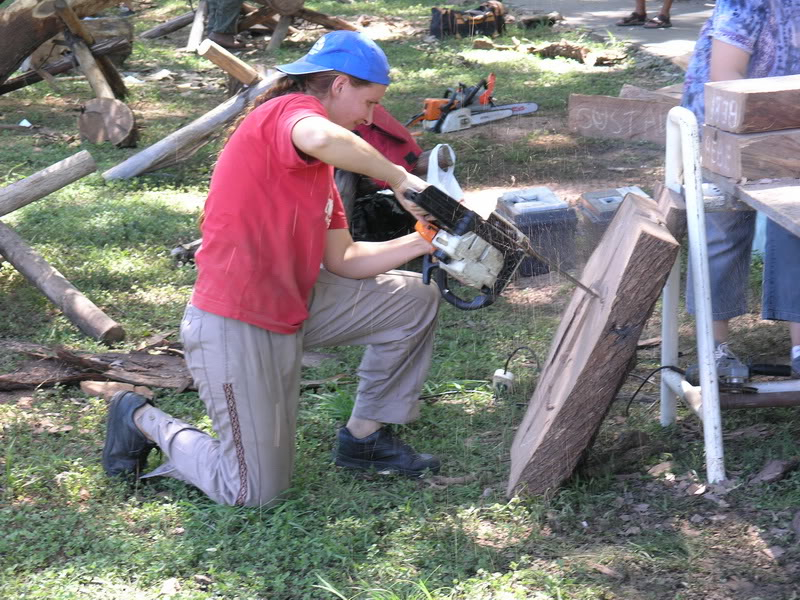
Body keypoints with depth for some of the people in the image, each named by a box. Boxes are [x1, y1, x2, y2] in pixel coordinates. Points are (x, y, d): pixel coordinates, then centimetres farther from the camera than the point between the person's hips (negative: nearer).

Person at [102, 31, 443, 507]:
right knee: (256, 491, -2)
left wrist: (424, 241, 3)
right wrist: (401, 180, -29)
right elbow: (323, 138, -42)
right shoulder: (290, 111, -15)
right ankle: (143, 421, 19)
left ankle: (364, 439, 18)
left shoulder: (318, 168, 15)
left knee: (416, 299, 7)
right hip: (235, 329, -10)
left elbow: (343, 260, 10)